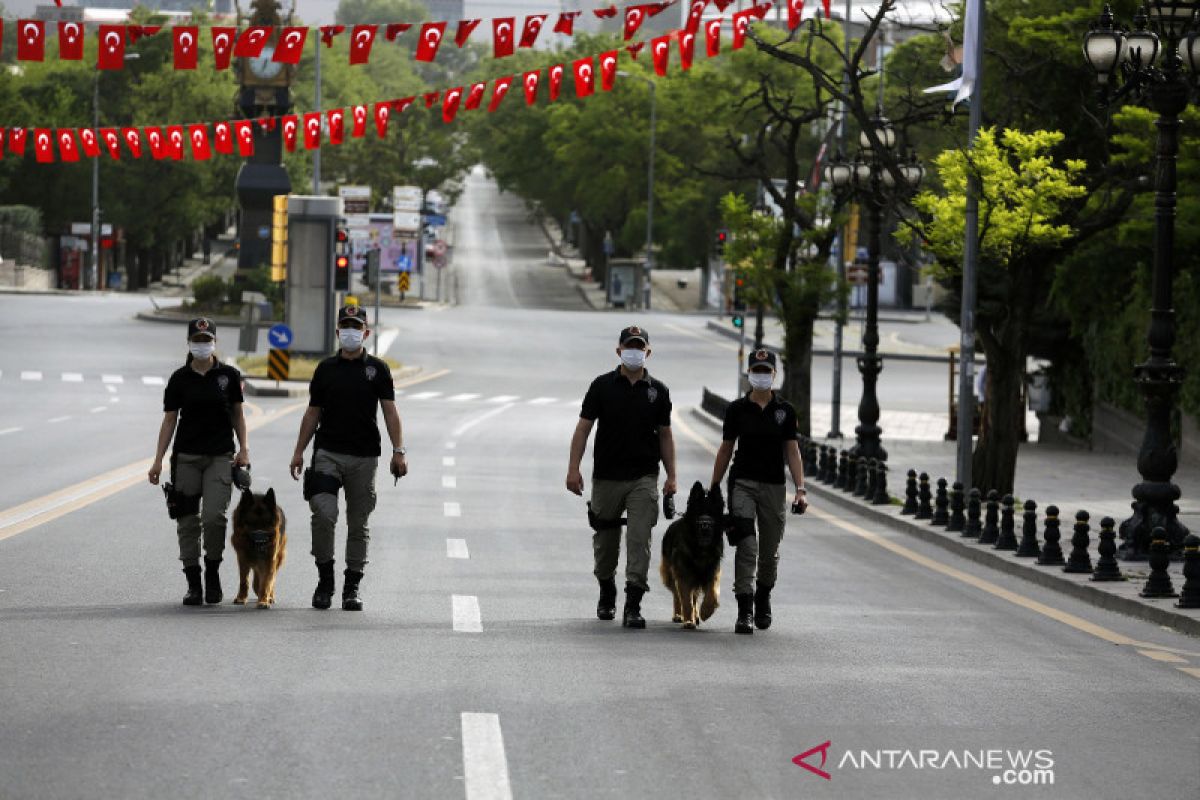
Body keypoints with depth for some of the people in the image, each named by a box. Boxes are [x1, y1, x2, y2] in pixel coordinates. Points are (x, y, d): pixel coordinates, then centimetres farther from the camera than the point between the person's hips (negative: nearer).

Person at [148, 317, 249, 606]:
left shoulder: (229, 375, 4)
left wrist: (244, 449, -1)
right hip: (186, 457, 1)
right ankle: (194, 585, 10)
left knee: (214, 516, -15)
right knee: (188, 520, 1)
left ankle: (213, 573, 6)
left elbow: (238, 414, 11)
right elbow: (169, 420, 5)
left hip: (221, 456, -1)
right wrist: (158, 460, -1)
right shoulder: (179, 379, 3)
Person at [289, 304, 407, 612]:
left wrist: (398, 451, -10)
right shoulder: (326, 369, 9)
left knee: (358, 524, 3)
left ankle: (352, 587, 11)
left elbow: (390, 412, 1)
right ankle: (325, 579, -2)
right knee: (323, 513, -16)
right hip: (328, 452, 0)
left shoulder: (377, 369, 5)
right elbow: (313, 413, 13)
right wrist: (299, 452, 6)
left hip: (364, 457, 0)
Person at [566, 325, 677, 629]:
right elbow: (583, 427, -1)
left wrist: (671, 476, 3)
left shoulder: (657, 391, 6)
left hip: (644, 478, 0)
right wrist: (573, 467, -10)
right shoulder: (603, 386, 1)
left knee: (639, 538, -12)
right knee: (605, 541, 10)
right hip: (606, 476, 0)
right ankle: (607, 595, 33)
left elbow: (665, 435, 11)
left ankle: (633, 606, -14)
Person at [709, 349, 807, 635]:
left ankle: (763, 600, 36)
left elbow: (792, 451, 3)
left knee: (769, 552, 10)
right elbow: (725, 450, 9)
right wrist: (713, 489, 8)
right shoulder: (737, 409, 3)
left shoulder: (785, 410, 4)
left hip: (774, 486, 1)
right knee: (746, 547, -16)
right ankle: (745, 611, -18)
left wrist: (800, 489, -7)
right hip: (742, 483, -1)